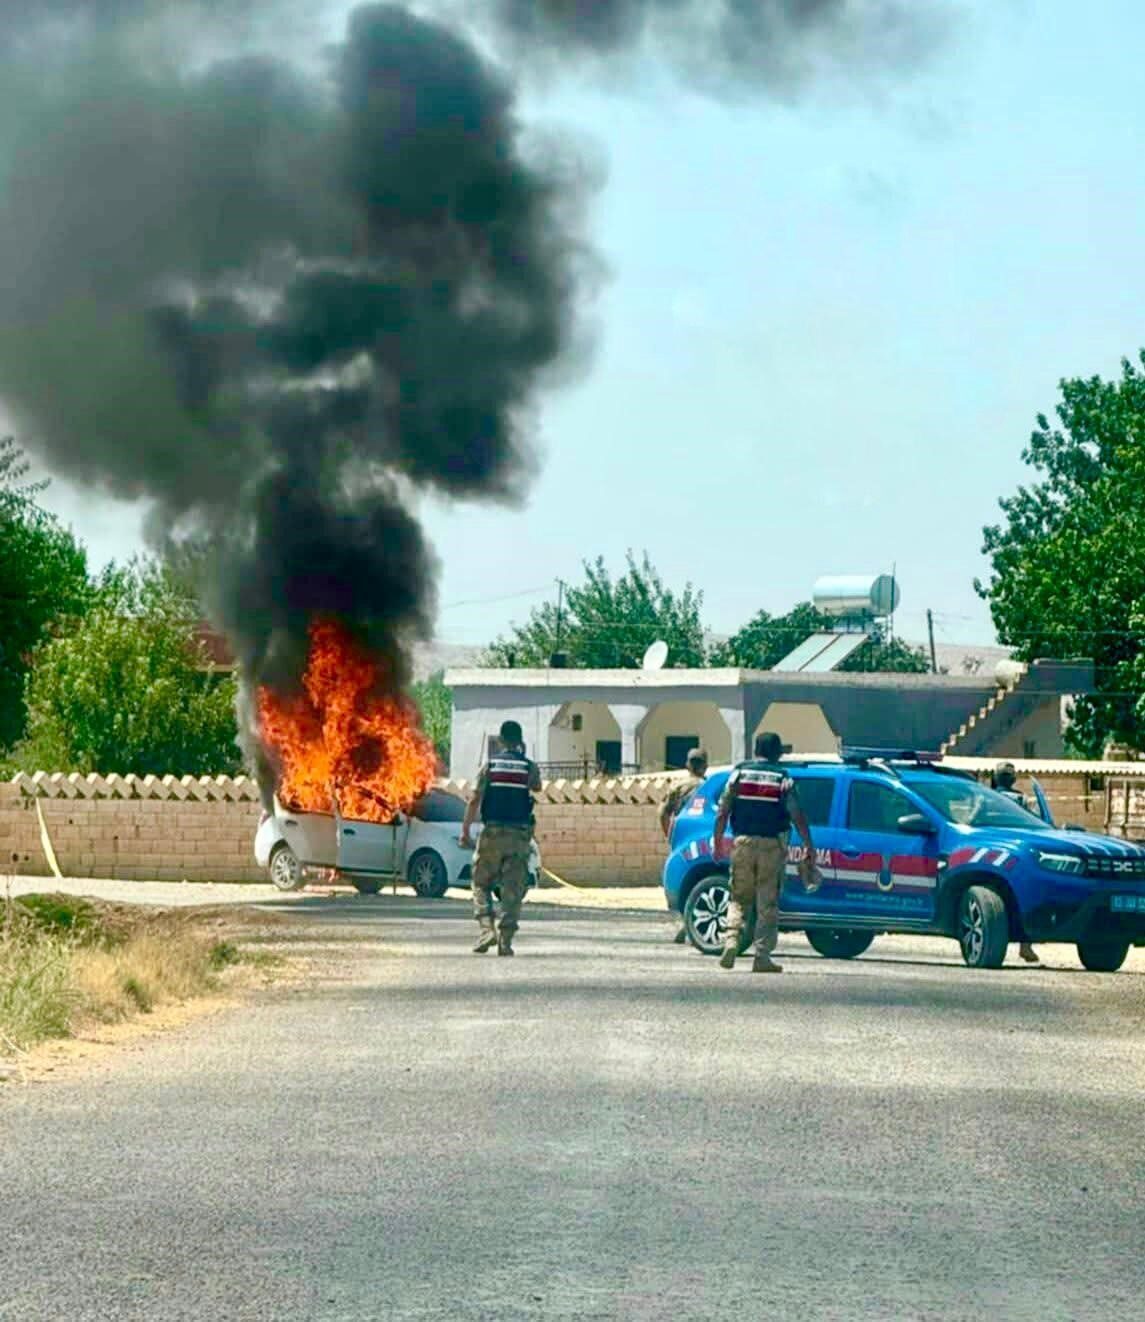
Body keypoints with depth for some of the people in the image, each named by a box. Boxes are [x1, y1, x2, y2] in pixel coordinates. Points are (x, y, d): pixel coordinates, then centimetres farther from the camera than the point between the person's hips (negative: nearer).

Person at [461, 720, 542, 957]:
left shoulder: (490, 765, 1)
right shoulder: (529, 767, 1)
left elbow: (475, 800, -4)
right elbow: (537, 787, 21)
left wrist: (465, 831, -1)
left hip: (493, 832, 0)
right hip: (520, 835, 0)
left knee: (482, 884, 11)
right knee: (513, 890, 3)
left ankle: (487, 929, -7)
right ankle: (506, 939, -3)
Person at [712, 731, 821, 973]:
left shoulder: (739, 774, 4)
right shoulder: (783, 779, -1)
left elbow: (722, 812, -1)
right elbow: (797, 816, -6)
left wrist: (717, 842, 5)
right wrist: (810, 846, -1)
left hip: (743, 843, 1)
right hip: (772, 845, -1)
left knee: (738, 898, 12)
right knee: (768, 903, 3)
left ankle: (731, 940, -8)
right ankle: (762, 956, -2)